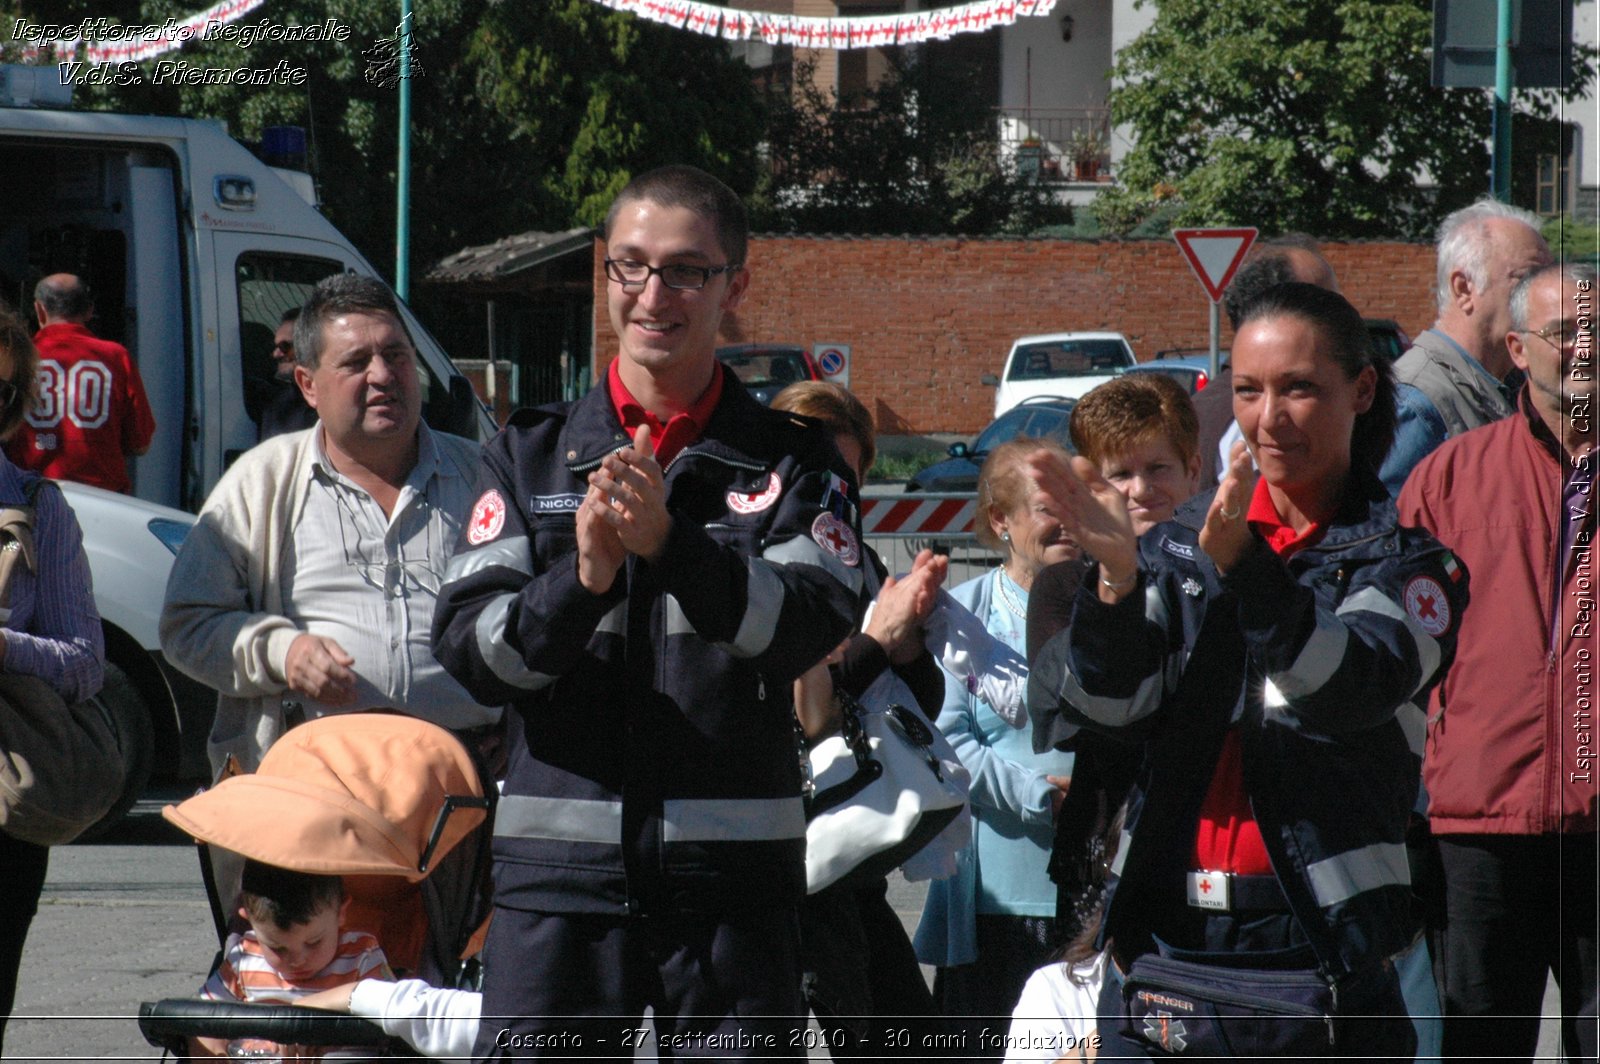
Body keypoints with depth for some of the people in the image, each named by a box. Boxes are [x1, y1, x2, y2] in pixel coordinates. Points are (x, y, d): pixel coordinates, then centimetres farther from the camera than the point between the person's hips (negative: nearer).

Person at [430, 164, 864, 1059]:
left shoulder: (792, 463, 7)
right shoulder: (533, 455, 12)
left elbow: (810, 627, -10)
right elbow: (470, 650, 1)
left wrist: (671, 543, -24)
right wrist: (581, 580, -18)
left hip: (734, 869, -1)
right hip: (559, 868, 1)